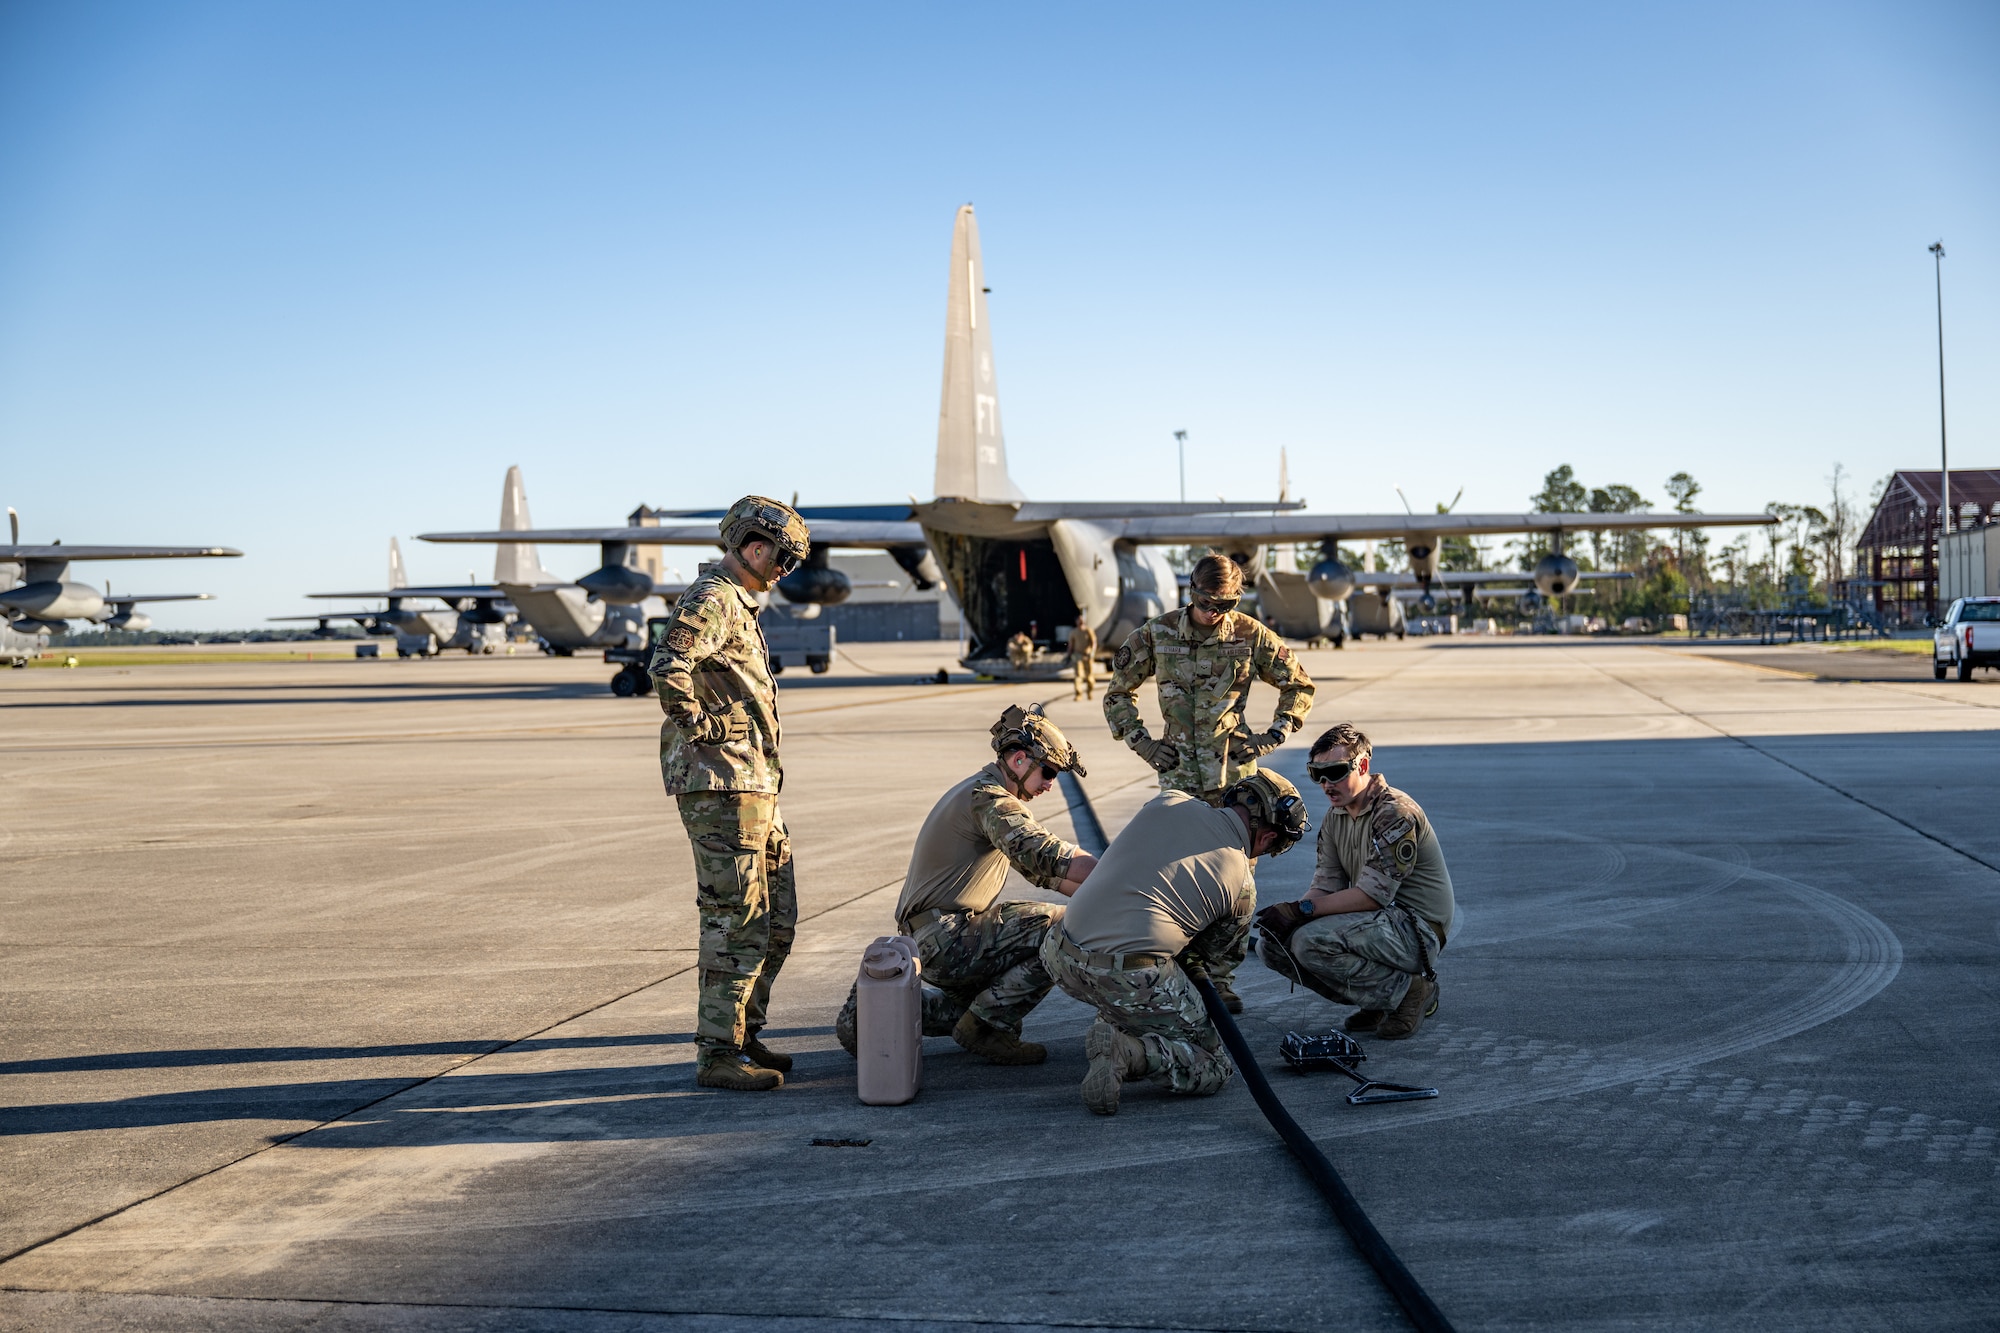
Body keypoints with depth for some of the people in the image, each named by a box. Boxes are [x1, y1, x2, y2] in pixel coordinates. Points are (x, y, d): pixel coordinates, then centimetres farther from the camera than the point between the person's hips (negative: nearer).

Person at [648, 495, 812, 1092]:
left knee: (777, 915, 13)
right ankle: (718, 1054, 1)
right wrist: (698, 725, -18)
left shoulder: (738, 605, 20)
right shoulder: (711, 601, -12)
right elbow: (667, 665, -30)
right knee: (736, 919, -6)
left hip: (754, 785, 10)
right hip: (721, 783, -10)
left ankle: (742, 1034, 22)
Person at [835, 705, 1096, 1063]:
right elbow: (1043, 854, -29)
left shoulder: (984, 792, 19)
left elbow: (1038, 869, 21)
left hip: (932, 943, 11)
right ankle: (987, 1026, -9)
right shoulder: (988, 796, -14)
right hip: (947, 938, -11)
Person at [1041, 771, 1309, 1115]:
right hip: (1132, 980, -6)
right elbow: (1203, 957, 15)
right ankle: (1129, 1051, -12)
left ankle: (1110, 1025, 18)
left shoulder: (1167, 802, 10)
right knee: (1215, 1069, 11)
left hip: (1060, 957, 6)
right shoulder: (1242, 885, 3)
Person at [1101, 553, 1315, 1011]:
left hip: (1236, 771, 0)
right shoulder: (1157, 634, -2)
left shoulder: (1250, 636, -2)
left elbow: (1299, 685, 12)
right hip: (1179, 773, 0)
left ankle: (1223, 977, 9)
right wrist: (1141, 741, 2)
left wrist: (1276, 734, 2)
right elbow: (1118, 692, 11)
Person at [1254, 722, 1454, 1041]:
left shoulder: (1396, 813, -18)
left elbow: (1373, 894, -23)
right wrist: (1287, 913, -16)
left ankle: (1409, 989, -9)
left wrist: (1301, 910, -23)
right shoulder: (1334, 818, 9)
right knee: (1272, 944, -3)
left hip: (1417, 930, -9)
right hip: (1377, 925, 9)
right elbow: (1325, 887, 5)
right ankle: (1379, 999, 4)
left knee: (1312, 941, -29)